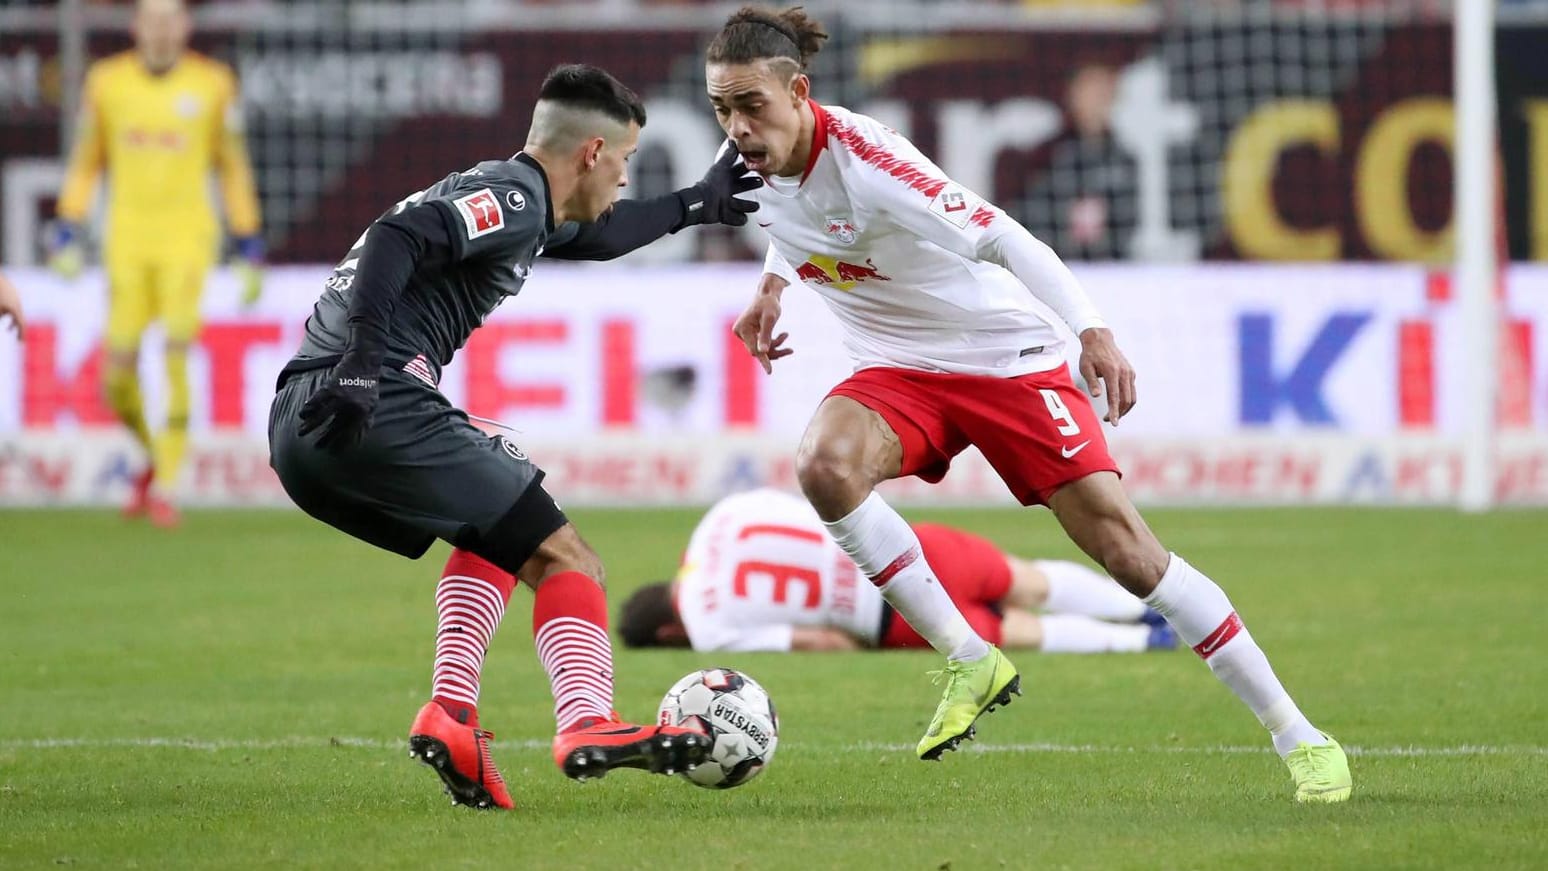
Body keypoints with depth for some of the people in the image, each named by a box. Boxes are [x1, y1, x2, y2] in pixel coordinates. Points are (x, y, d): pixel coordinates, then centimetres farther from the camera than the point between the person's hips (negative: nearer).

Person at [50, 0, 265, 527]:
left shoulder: (213, 84, 1)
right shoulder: (107, 82, 5)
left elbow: (234, 169, 8)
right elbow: (85, 164, 13)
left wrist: (249, 249, 6)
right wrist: (68, 235, 4)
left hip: (187, 235, -2)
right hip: (127, 240, 2)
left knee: (177, 360, -15)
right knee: (117, 381, -2)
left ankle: (165, 486, -8)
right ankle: (154, 459, 26)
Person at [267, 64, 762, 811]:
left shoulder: (509, 202, 27)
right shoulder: (512, 196, -3)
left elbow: (593, 238, 49)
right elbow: (399, 238, -21)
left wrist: (695, 205, 55)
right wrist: (361, 364, -29)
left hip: (297, 428, 9)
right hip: (374, 409, -9)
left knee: (497, 537, 28)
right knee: (560, 555, -4)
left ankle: (450, 713, 10)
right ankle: (586, 723, -23)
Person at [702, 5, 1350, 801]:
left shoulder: (860, 158, -27)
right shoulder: (750, 163, -6)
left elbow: (1000, 236, -29)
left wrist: (1091, 329, -38)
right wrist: (770, 287, 8)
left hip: (1005, 356, -5)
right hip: (897, 370, 5)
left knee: (1125, 548, -10)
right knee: (824, 466, -29)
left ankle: (1296, 735, 2)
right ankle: (969, 662, -13)